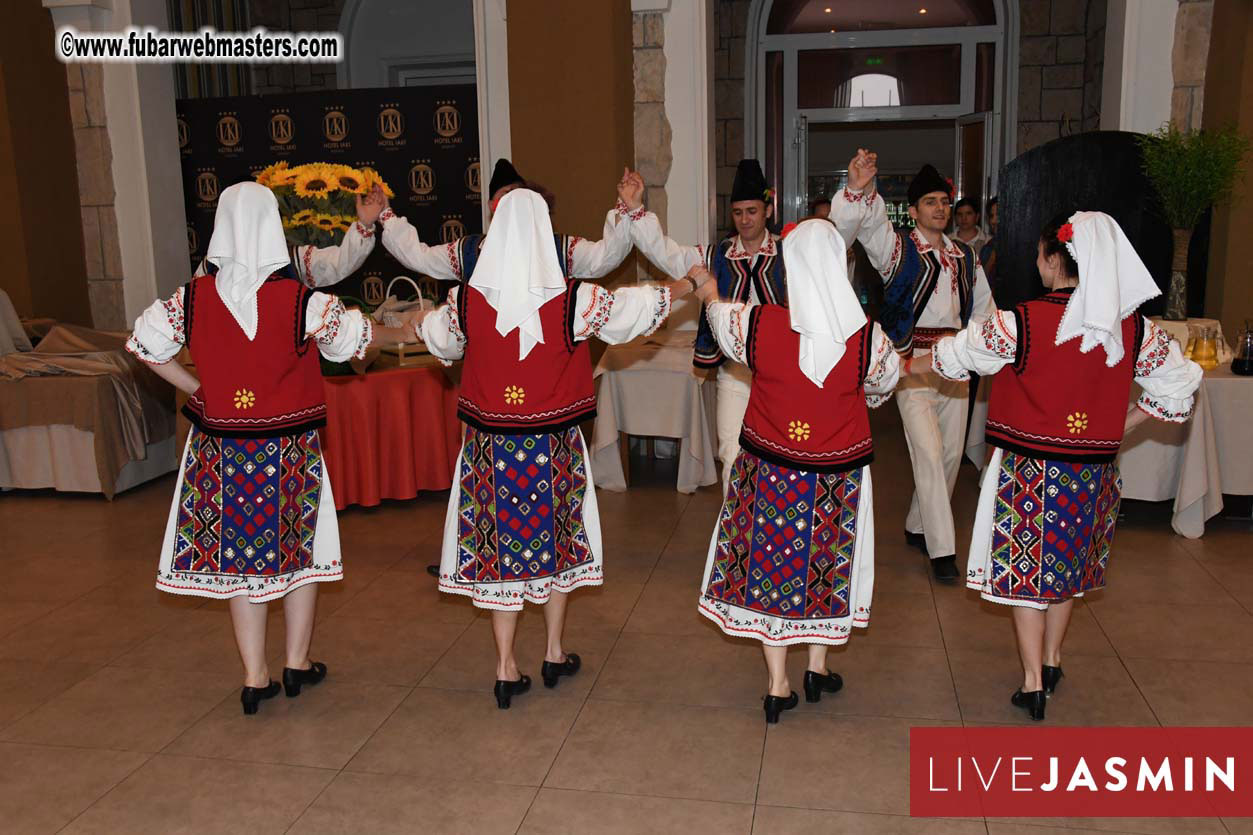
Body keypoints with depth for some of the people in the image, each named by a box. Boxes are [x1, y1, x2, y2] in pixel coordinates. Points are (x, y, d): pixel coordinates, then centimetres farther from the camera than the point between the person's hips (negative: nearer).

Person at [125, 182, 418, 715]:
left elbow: (144, 345, 2)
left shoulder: (194, 298, -5)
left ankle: (254, 678, 17)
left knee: (239, 551, 11)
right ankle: (297, 663, 25)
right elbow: (356, 337, 0)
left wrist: (196, 388, 10)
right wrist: (401, 333, 18)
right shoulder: (301, 301, -13)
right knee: (302, 546, 15)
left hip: (221, 445, 2)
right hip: (290, 445, -2)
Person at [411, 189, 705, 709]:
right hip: (553, 444, 0)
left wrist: (426, 319, 36)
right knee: (556, 536, 17)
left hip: (490, 443, 1)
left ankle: (506, 669, 17)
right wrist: (684, 287, 22)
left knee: (499, 542, 10)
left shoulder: (466, 300, -9)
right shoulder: (574, 299, -12)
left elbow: (438, 339, 11)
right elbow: (634, 310, 3)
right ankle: (555, 654, 31)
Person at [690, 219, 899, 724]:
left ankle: (777, 686, 21)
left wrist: (710, 295, 30)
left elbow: (720, 321, 6)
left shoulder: (756, 324, -17)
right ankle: (817, 667, 35)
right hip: (839, 469, 0)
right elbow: (885, 383, 5)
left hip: (768, 465, 0)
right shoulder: (867, 337, -17)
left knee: (769, 561, 13)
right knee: (827, 559, 20)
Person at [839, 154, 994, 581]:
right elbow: (868, 222, -21)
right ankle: (942, 549, -6)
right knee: (928, 453, -12)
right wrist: (859, 189, -40)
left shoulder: (965, 257, 15)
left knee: (950, 453, 11)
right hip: (913, 363, -6)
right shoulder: (898, 248, 0)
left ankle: (918, 527, 29)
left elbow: (983, 308, 23)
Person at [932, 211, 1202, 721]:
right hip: (1094, 471, 4)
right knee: (1068, 564, 21)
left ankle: (1033, 684, 14)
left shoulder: (1021, 324, -18)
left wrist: (934, 355, 18)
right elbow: (1180, 385, 6)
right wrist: (1120, 425, 11)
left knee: (1026, 567, 8)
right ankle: (1052, 662, 37)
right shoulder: (1135, 330, -4)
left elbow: (952, 359, -5)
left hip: (1031, 468, -4)